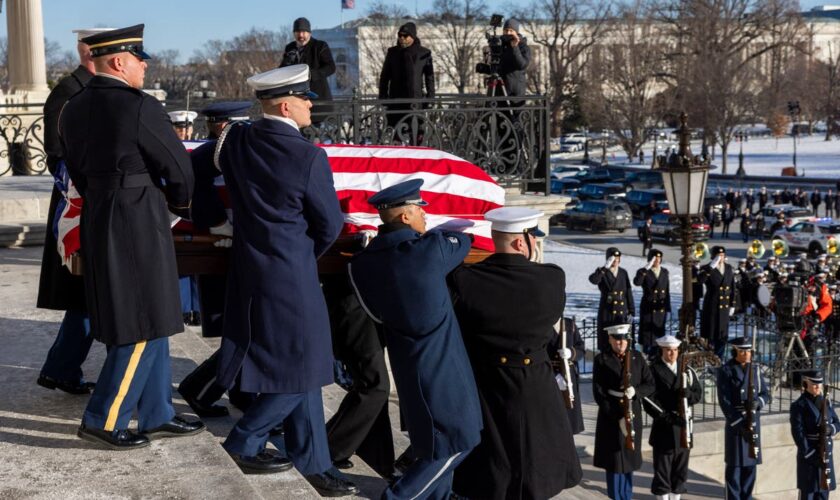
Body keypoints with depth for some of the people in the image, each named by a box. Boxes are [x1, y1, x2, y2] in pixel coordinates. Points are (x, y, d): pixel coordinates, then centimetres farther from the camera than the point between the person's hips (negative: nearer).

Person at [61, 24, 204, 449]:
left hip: (96, 221, 9)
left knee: (149, 323, 16)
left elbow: (78, 172, 15)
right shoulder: (140, 107, -16)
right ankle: (102, 420, 6)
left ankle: (156, 415, 24)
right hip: (138, 226, -9)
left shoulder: (73, 109, 8)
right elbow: (179, 168, -9)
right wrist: (179, 202, 11)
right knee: (145, 326, 1)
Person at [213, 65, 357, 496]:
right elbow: (331, 223, -10)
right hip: (290, 278, -8)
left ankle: (312, 464, 22)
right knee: (302, 370, 7)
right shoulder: (308, 157, -19)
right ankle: (242, 446, 12)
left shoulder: (237, 141, -1)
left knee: (298, 365, 16)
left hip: (250, 271, 8)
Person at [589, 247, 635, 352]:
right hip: (607, 311, -3)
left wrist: (631, 312, 5)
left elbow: (628, 293, 9)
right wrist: (605, 267, -26)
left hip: (622, 312, 3)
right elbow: (593, 280, -26)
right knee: (606, 342, -1)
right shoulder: (602, 273, -1)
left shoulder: (623, 273, 9)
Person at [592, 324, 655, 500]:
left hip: (633, 416, 3)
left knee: (629, 460, 11)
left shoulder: (637, 358, 6)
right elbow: (598, 392, -11)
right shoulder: (601, 359, -5)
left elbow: (651, 385, 5)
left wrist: (635, 391, -16)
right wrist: (618, 414, -18)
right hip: (611, 416, -3)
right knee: (614, 462, -2)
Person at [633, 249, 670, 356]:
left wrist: (668, 307, 8)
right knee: (646, 332, 0)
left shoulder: (664, 272, 9)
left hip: (661, 308, 4)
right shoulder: (643, 272, -4)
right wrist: (646, 269, -27)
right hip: (648, 308, -4)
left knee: (658, 331, 8)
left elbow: (667, 290, 11)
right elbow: (637, 282, -26)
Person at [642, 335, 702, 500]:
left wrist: (688, 393, -15)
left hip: (683, 425, 5)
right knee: (662, 470, -1)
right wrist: (667, 417, -21)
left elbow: (698, 394, 8)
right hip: (663, 427, -5)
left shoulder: (687, 370, 11)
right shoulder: (653, 371, -6)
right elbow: (648, 400, -13)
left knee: (681, 468, 11)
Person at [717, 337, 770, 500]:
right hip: (735, 422, -5)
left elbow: (766, 393, 10)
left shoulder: (755, 370, 9)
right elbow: (724, 401, -12)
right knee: (734, 464, -1)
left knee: (751, 463, 10)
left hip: (754, 423, 5)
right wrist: (739, 423, -18)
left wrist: (757, 402, -14)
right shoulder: (726, 371, -7)